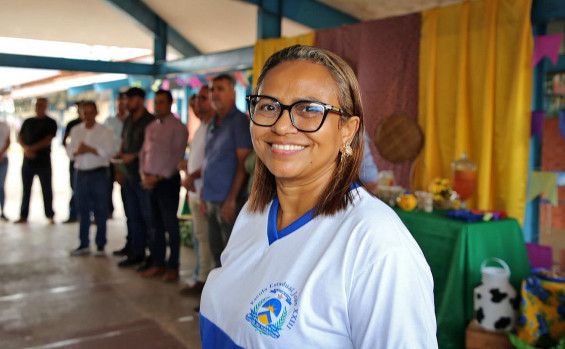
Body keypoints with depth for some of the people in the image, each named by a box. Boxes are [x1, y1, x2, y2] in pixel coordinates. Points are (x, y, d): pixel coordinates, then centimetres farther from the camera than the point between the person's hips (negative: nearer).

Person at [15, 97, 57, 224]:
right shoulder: (28, 122, 15)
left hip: (43, 161, -4)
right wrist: (26, 148, -10)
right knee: (26, 189, 7)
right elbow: (20, 138, 9)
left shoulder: (50, 123, 1)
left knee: (47, 190, 1)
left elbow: (48, 140, -10)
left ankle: (50, 216, 8)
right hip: (27, 161, 4)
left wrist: (32, 148, -16)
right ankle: (23, 216, 14)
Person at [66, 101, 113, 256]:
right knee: (82, 209, 7)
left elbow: (108, 153, -8)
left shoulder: (104, 131, 0)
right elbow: (69, 151, 11)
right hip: (81, 173, 4)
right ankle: (84, 244, 15)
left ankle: (100, 244, 7)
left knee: (100, 210, -1)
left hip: (99, 174, -4)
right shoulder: (76, 130, 13)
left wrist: (90, 149, -16)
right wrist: (77, 152, -10)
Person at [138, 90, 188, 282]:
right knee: (156, 225, 11)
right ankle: (158, 264, 20)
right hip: (150, 182, 7)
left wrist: (158, 177, -15)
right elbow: (144, 152, 17)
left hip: (167, 180, -7)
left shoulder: (177, 127, -7)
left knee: (170, 225, -2)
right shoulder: (150, 127, 16)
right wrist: (143, 173, 1)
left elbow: (177, 156, -13)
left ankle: (173, 267, 7)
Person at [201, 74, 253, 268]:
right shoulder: (212, 124, 16)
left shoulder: (239, 121, -8)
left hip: (229, 201, -8)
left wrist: (232, 199, -18)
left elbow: (244, 163, -14)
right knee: (217, 252, 15)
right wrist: (205, 196, 14)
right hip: (212, 199, 8)